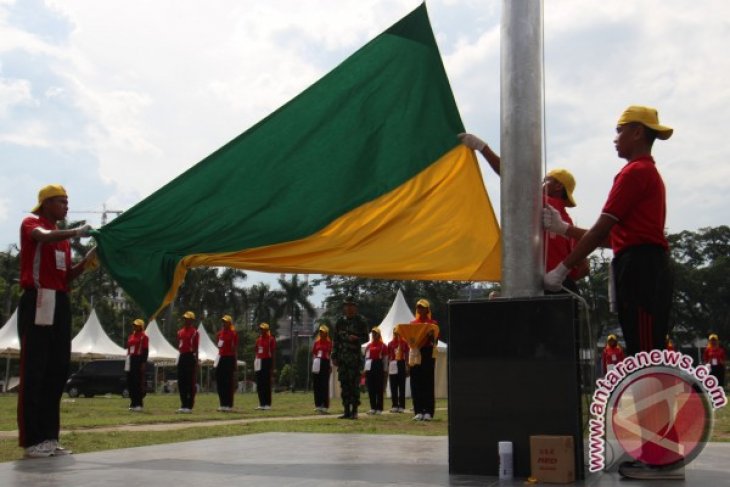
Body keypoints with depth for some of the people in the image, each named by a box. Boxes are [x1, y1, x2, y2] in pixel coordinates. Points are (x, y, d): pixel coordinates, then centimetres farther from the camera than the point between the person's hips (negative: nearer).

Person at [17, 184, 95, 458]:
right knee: (34, 369, -8)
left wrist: (89, 259, 5)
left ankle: (49, 437, 11)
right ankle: (31, 440, -7)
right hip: (38, 302, -8)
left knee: (57, 370, 6)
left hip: (60, 304, 8)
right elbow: (43, 237, -25)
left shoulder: (62, 236, 22)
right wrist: (76, 233, -27)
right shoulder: (31, 223, 0)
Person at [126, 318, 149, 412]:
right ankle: (133, 403, 15)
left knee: (138, 383, -6)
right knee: (130, 382, 8)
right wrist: (127, 361, 16)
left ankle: (139, 404, -2)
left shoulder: (144, 337, -7)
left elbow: (146, 351, -11)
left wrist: (143, 363, -17)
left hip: (139, 360, -8)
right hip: (131, 361, 8)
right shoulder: (131, 336, 16)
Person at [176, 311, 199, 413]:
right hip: (182, 357, 7)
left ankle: (189, 406, 1)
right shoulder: (180, 332, 13)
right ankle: (183, 405, 16)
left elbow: (196, 348, -7)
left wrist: (196, 361, -10)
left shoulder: (194, 332, -6)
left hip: (190, 357, -7)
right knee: (181, 382, 8)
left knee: (190, 382, -3)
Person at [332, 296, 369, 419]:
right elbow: (336, 340, 13)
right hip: (342, 357, 4)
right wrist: (334, 356, 8)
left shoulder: (360, 321, 1)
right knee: (344, 384, 5)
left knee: (354, 384, -6)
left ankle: (354, 411, -2)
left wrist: (356, 338, -16)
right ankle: (346, 411, 10)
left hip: (355, 357, -4)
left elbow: (366, 338, 5)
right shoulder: (340, 321, 11)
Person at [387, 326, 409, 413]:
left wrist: (407, 367, -5)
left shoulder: (404, 343, 3)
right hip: (393, 366, 2)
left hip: (401, 365, -2)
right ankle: (395, 406, 7)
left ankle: (401, 406, 2)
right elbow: (388, 356, 9)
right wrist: (387, 367, 3)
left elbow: (407, 356, 3)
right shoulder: (390, 343, 8)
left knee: (402, 386, 1)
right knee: (393, 387, 2)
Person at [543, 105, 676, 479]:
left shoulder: (635, 172, -8)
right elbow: (612, 236, 21)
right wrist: (563, 228, 22)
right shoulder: (648, 172, 24)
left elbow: (602, 230, -14)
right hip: (645, 269, 10)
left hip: (639, 268, -10)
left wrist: (561, 270, -11)